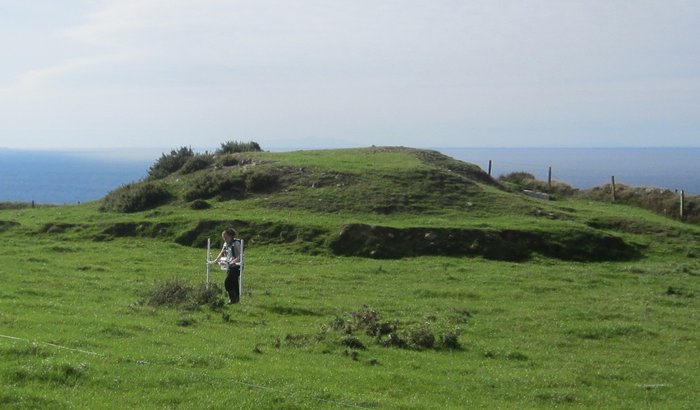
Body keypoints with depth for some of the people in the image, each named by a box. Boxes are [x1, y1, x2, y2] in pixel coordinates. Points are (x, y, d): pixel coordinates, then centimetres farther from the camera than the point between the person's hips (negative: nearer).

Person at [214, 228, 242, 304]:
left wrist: (234, 261, -34)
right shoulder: (226, 244, 12)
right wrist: (216, 260, 15)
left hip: (236, 266, -8)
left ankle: (233, 299, -8)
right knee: (234, 283, 10)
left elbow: (241, 255, -21)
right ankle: (236, 299, 17)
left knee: (227, 282, -15)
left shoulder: (236, 243, -13)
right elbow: (222, 253, 28)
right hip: (229, 266, 8)